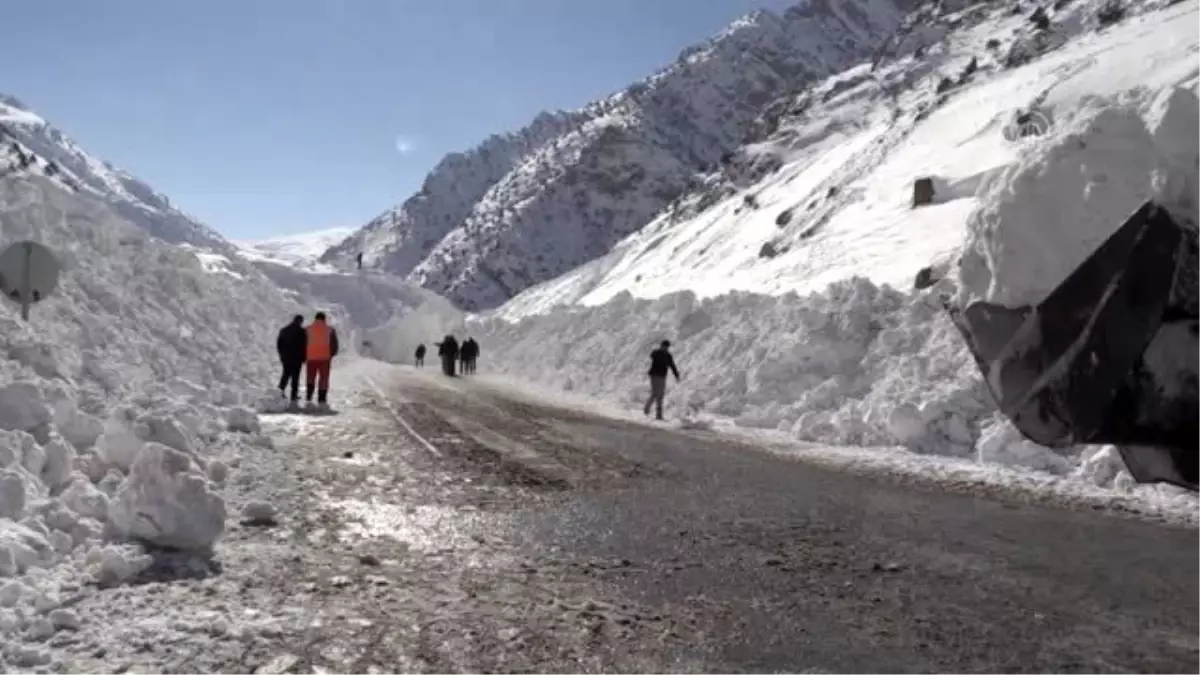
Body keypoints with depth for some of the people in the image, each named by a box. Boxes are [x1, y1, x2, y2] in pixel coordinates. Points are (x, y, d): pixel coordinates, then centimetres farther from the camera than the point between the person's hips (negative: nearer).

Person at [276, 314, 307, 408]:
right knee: (295, 377, 1)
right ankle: (294, 398, -1)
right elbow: (304, 346, -9)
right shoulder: (301, 331, -8)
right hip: (297, 358, -4)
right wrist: (304, 357, 1)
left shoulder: (284, 330, 7)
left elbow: (278, 344, 10)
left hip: (285, 357, 4)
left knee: (286, 373, 22)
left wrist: (282, 354, 18)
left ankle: (281, 388, -2)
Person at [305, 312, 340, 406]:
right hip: (324, 357, -1)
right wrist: (331, 354, 17)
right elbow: (334, 345, 3)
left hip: (311, 357, 1)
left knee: (311, 378, 14)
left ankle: (309, 397, 3)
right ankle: (322, 400, 0)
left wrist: (304, 356, 14)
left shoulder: (308, 329, 4)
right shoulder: (329, 330, 1)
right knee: (324, 379, 3)